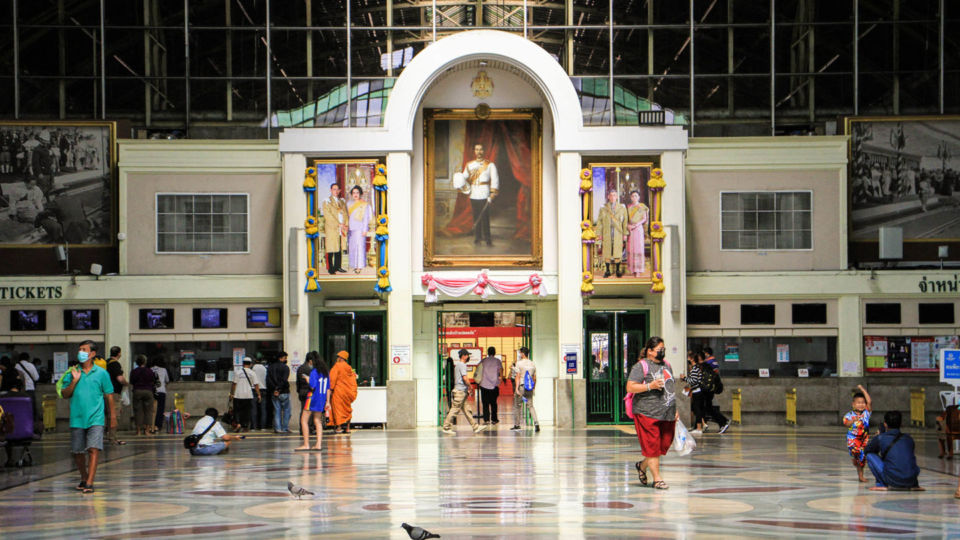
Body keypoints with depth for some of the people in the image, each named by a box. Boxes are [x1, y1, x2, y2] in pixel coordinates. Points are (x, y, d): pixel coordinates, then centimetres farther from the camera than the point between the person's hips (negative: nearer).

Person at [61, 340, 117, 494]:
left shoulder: (101, 373, 3)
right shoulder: (72, 372, 7)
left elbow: (109, 395, 8)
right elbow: (65, 394, 5)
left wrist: (113, 417, 7)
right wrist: (74, 381, -9)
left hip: (95, 419, -3)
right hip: (77, 419, 3)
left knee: (93, 449, -15)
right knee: (77, 452, 9)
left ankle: (89, 483, -17)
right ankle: (84, 478, 30)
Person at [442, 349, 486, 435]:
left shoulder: (457, 364, 16)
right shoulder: (462, 365, -13)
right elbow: (465, 378, -21)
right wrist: (470, 387, -7)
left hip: (462, 391, 10)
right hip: (461, 390, -10)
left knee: (466, 410, 9)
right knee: (455, 409, -5)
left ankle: (475, 427, 10)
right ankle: (447, 428, -1)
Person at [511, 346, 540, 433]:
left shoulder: (519, 363, -8)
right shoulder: (532, 364, 8)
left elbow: (518, 377, -12)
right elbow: (534, 378, 12)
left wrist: (517, 388, -14)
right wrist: (534, 388, 22)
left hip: (521, 386, -5)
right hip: (530, 388, 5)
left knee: (517, 406, 9)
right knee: (530, 406, 8)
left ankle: (517, 425, 15)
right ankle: (536, 423, -11)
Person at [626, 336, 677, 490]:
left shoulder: (666, 365, 18)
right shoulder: (641, 366, -6)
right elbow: (630, 387, -12)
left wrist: (675, 409, 21)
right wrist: (650, 386, -22)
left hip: (667, 414, 7)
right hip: (648, 414, -7)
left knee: (664, 444, 8)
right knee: (652, 446, -5)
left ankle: (642, 466, 30)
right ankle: (657, 479, 2)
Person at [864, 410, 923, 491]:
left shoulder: (880, 438, 1)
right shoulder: (909, 439, 13)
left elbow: (866, 451, 20)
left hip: (893, 480, -5)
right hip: (911, 480, 5)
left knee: (870, 455, 11)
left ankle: (882, 484, 4)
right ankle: (914, 485, 19)